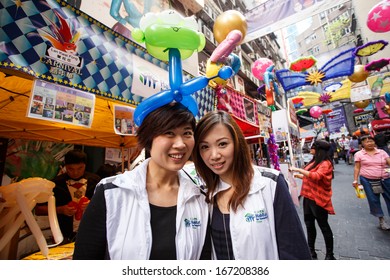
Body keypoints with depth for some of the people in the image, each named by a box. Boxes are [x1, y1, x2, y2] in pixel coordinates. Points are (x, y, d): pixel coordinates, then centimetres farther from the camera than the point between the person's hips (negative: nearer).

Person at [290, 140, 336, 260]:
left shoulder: (325, 163, -16)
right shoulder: (315, 161, 9)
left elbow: (316, 176, -32)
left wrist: (299, 170, -31)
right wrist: (298, 175, 15)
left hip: (318, 199, -9)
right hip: (308, 197, 9)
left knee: (323, 226, 7)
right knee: (309, 224, 18)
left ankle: (330, 254, 26)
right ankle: (311, 250, 34)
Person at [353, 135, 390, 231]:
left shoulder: (382, 152, 6)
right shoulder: (359, 154, -1)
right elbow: (357, 168, 0)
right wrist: (355, 180, -5)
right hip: (368, 180, -2)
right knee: (373, 200, 4)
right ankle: (381, 220, 23)